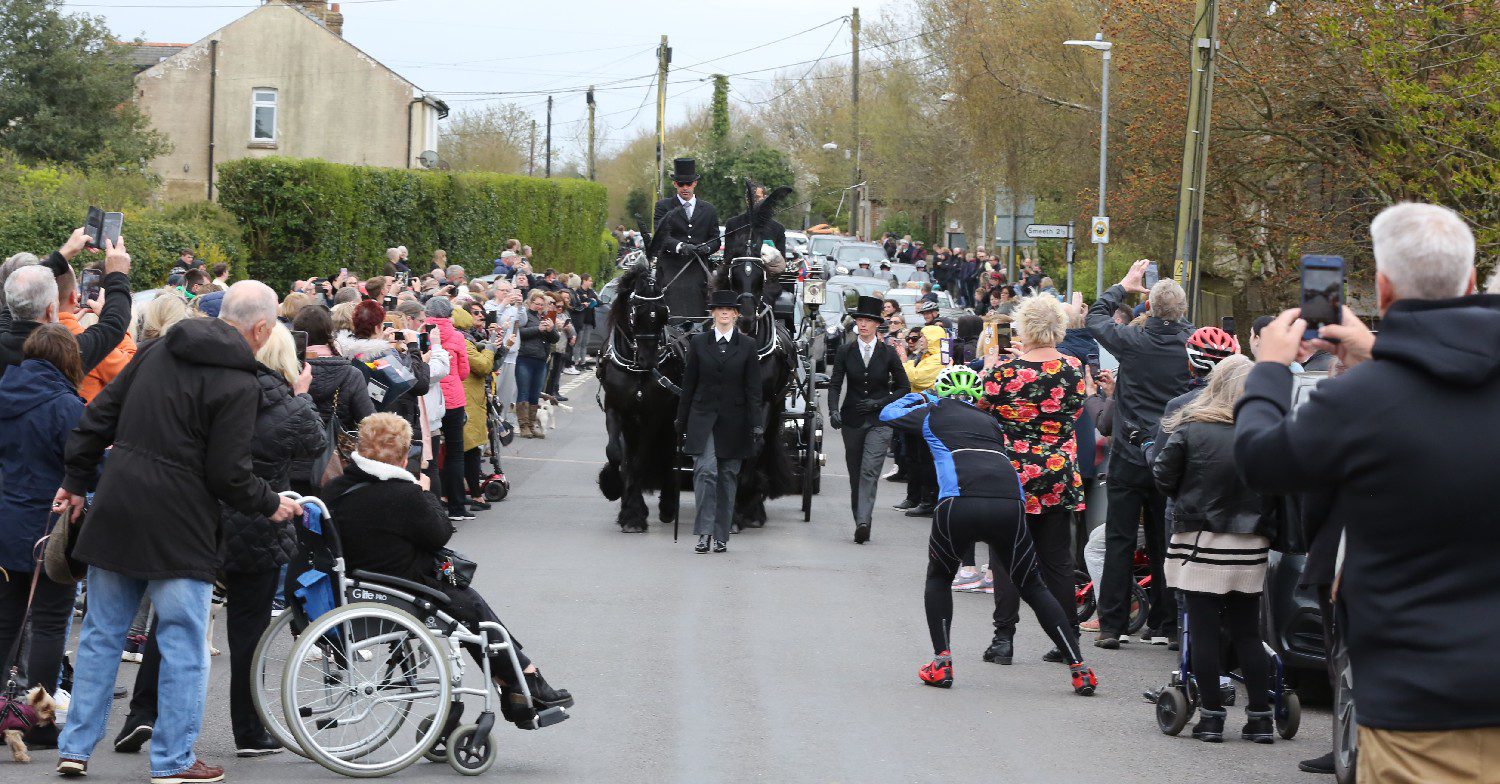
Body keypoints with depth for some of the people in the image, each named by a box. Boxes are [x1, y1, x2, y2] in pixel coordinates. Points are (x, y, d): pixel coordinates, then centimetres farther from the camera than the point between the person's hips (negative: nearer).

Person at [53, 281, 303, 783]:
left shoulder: (156, 352, 8)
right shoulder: (239, 385, -12)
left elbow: (99, 417, 11)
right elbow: (228, 475, -14)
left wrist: (77, 480, 20)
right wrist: (271, 504, 3)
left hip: (115, 515, 6)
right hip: (177, 529, -6)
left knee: (102, 634, 15)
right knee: (184, 644, 5)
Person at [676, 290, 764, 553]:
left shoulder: (747, 345, 4)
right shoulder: (699, 343, 6)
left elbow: (753, 388, 2)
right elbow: (689, 383, 9)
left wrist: (756, 424, -5)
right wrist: (682, 420, 7)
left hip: (733, 420, 1)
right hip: (703, 417, -1)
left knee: (728, 476, 5)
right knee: (705, 470, -15)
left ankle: (721, 535, 13)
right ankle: (704, 532, -14)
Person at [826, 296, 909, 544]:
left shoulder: (888, 353, 1)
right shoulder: (845, 351, 4)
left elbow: (904, 388, 7)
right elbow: (835, 384, 0)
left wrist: (879, 403, -7)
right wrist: (834, 410, -18)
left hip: (879, 420, -3)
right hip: (852, 419, 3)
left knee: (869, 472, -17)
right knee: (855, 474, 7)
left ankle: (863, 523, -27)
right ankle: (861, 521, 16)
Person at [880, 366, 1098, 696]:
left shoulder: (932, 414, 23)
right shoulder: (988, 421, 30)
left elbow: (888, 413, 38)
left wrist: (920, 396, 55)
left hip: (959, 505, -2)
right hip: (1009, 504, 2)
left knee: (938, 578, 25)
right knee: (1033, 587, 16)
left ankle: (942, 662, 11)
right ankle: (1079, 669, 7)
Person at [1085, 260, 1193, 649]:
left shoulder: (1132, 340, -10)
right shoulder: (1190, 344, -9)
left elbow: (1095, 318, 10)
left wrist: (1123, 286, 22)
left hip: (1130, 452, -2)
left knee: (1120, 540, 3)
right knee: (1163, 540, 10)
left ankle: (1111, 626, 2)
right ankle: (1163, 624, 13)